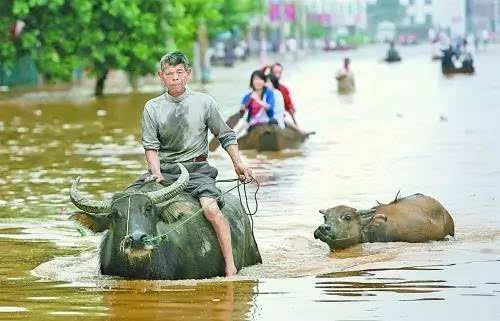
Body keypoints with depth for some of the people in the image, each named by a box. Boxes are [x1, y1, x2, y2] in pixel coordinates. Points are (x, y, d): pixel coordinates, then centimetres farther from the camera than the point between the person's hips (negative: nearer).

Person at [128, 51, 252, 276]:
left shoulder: (204, 102, 2)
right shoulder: (153, 108, 3)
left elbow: (226, 136, 12)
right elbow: (151, 146, 2)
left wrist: (238, 163, 4)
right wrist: (156, 173, -13)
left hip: (197, 170, -2)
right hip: (163, 170, 3)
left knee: (211, 208, -28)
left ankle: (230, 267, -24)